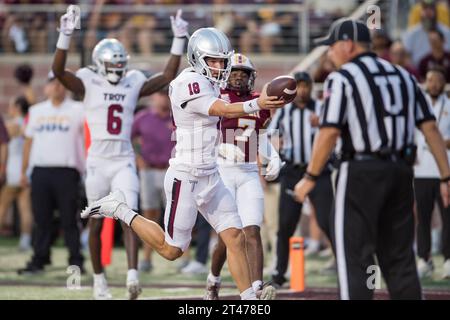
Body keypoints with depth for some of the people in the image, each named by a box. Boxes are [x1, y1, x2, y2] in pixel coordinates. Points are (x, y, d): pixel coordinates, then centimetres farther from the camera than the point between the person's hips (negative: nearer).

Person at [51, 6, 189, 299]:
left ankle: (133, 275, -25)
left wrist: (179, 41, 3)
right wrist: (66, 36, -26)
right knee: (97, 222, 8)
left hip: (124, 162, 1)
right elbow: (58, 71, -16)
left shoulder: (133, 84, 7)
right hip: (98, 161, -1)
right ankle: (99, 279, 21)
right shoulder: (89, 84, -2)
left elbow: (168, 76, 8)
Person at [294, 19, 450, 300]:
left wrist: (310, 177, -5)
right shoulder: (403, 76, 15)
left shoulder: (342, 78, -4)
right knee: (400, 256, 11)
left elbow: (329, 132, -12)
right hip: (401, 171, 6)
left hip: (362, 171, -6)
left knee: (354, 255, -3)